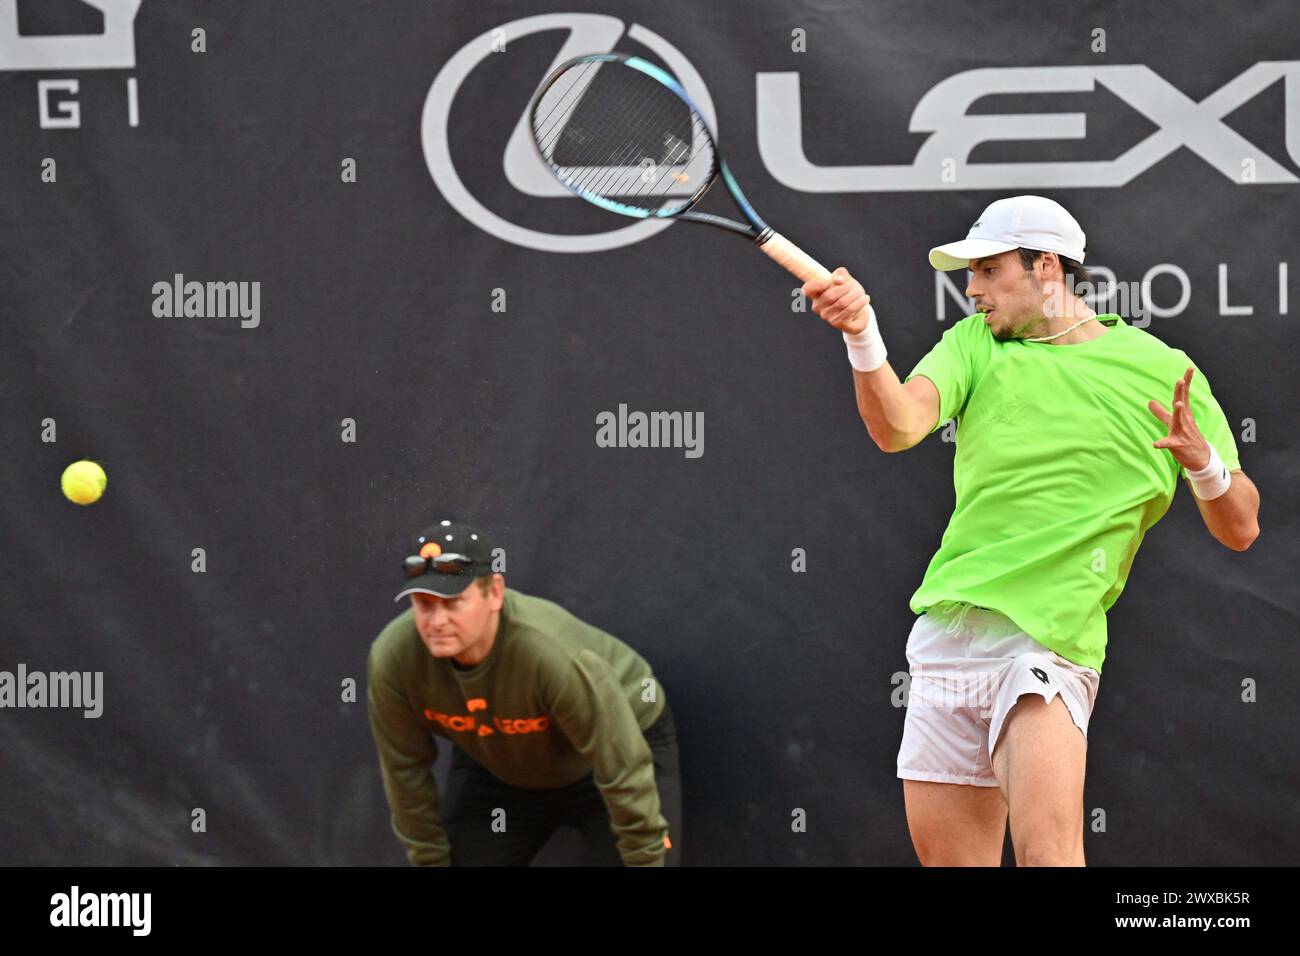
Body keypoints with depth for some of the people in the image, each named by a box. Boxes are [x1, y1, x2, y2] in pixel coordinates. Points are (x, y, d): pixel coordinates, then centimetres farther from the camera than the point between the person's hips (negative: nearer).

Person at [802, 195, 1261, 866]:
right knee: (949, 859, 5)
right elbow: (898, 427, -7)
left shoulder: (1162, 372, 4)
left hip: (1048, 641, -5)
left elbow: (1239, 530, 5)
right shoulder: (974, 344, 13)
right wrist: (862, 336, -25)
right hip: (944, 634, 5)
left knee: (1047, 849, -26)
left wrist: (1204, 463, -15)